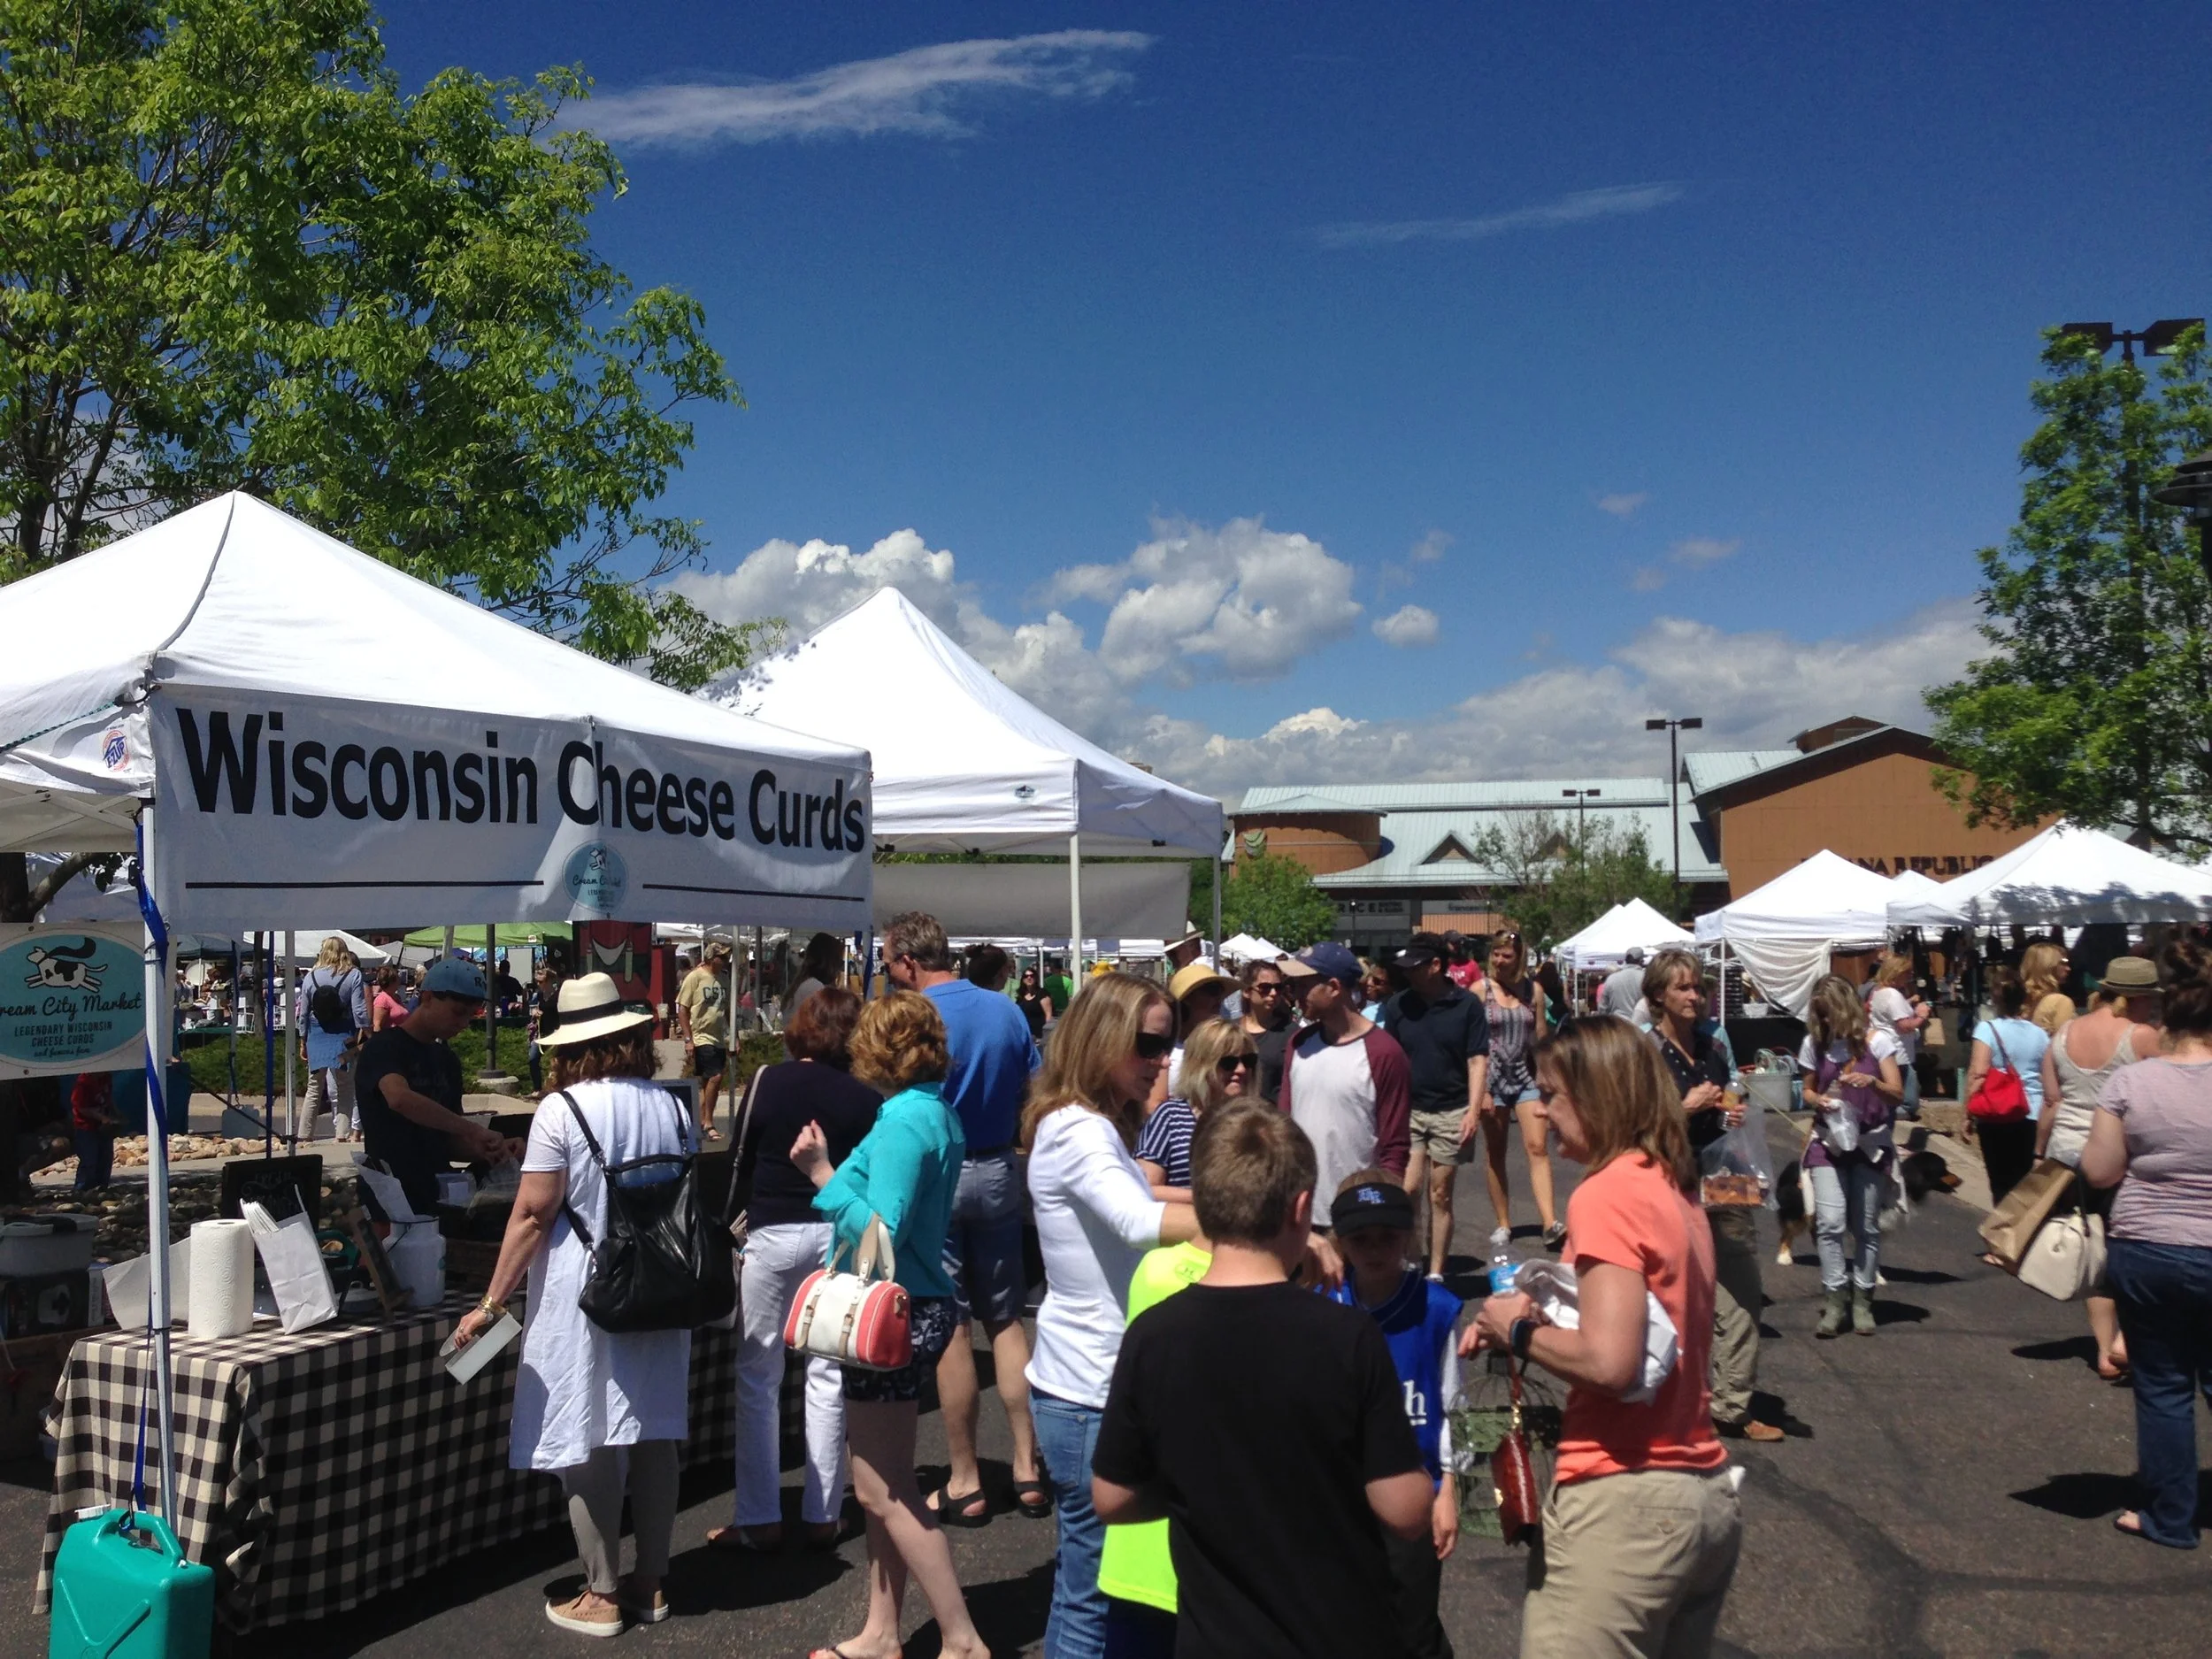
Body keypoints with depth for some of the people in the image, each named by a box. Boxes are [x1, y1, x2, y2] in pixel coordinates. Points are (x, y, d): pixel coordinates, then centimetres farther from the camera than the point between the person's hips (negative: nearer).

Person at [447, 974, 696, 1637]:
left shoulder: (563, 1110, -12)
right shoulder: (672, 1106, 5)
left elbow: (532, 1217, -13)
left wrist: (491, 1303, -6)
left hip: (585, 1296, -5)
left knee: (589, 1443, 4)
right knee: (654, 1433, 12)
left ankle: (602, 1596, 12)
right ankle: (651, 1582, 23)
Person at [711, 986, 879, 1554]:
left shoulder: (767, 1081, -5)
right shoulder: (866, 1097, -6)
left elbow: (742, 1162, 2)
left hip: (772, 1234, -1)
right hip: (839, 1235, 1)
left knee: (757, 1377, 10)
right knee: (829, 1376, 10)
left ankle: (758, 1520, 12)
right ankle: (821, 1515, 15)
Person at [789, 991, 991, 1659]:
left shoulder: (903, 1118, -20)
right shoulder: (939, 1112, 8)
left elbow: (879, 1234, -24)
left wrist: (821, 1172, -20)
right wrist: (835, 1171, 10)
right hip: (915, 1306, 10)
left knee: (884, 1491, 0)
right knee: (884, 1485, 17)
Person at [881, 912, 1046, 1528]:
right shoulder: (1007, 1010, 2)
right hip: (999, 1174, 5)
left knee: (950, 1327, 3)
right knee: (1007, 1319, 13)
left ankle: (965, 1483, 12)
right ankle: (1028, 1470, 15)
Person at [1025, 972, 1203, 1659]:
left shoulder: (1099, 1127, 11)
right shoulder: (1076, 1130, -21)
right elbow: (1140, 1223, -37)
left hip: (1098, 1380, 10)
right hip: (1092, 1392, -10)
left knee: (1087, 1578, 18)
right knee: (1093, 1592, 0)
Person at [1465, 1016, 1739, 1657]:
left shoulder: (1606, 1195, -16)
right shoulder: (1675, 1190, 10)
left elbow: (1610, 1361, -25)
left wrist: (1518, 1332, -9)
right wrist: (1535, 1321, 5)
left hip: (1623, 1506, -9)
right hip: (1705, 1495, 9)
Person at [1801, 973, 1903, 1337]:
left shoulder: (1876, 1041, -5)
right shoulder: (1814, 1043, 2)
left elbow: (1897, 1094, -7)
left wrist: (1872, 1081, -27)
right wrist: (1817, 1100, -11)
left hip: (1870, 1143, -1)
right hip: (1828, 1142, 1)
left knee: (1866, 1226, 3)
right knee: (1830, 1222, -12)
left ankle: (1861, 1301, 17)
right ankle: (1835, 1301, -3)